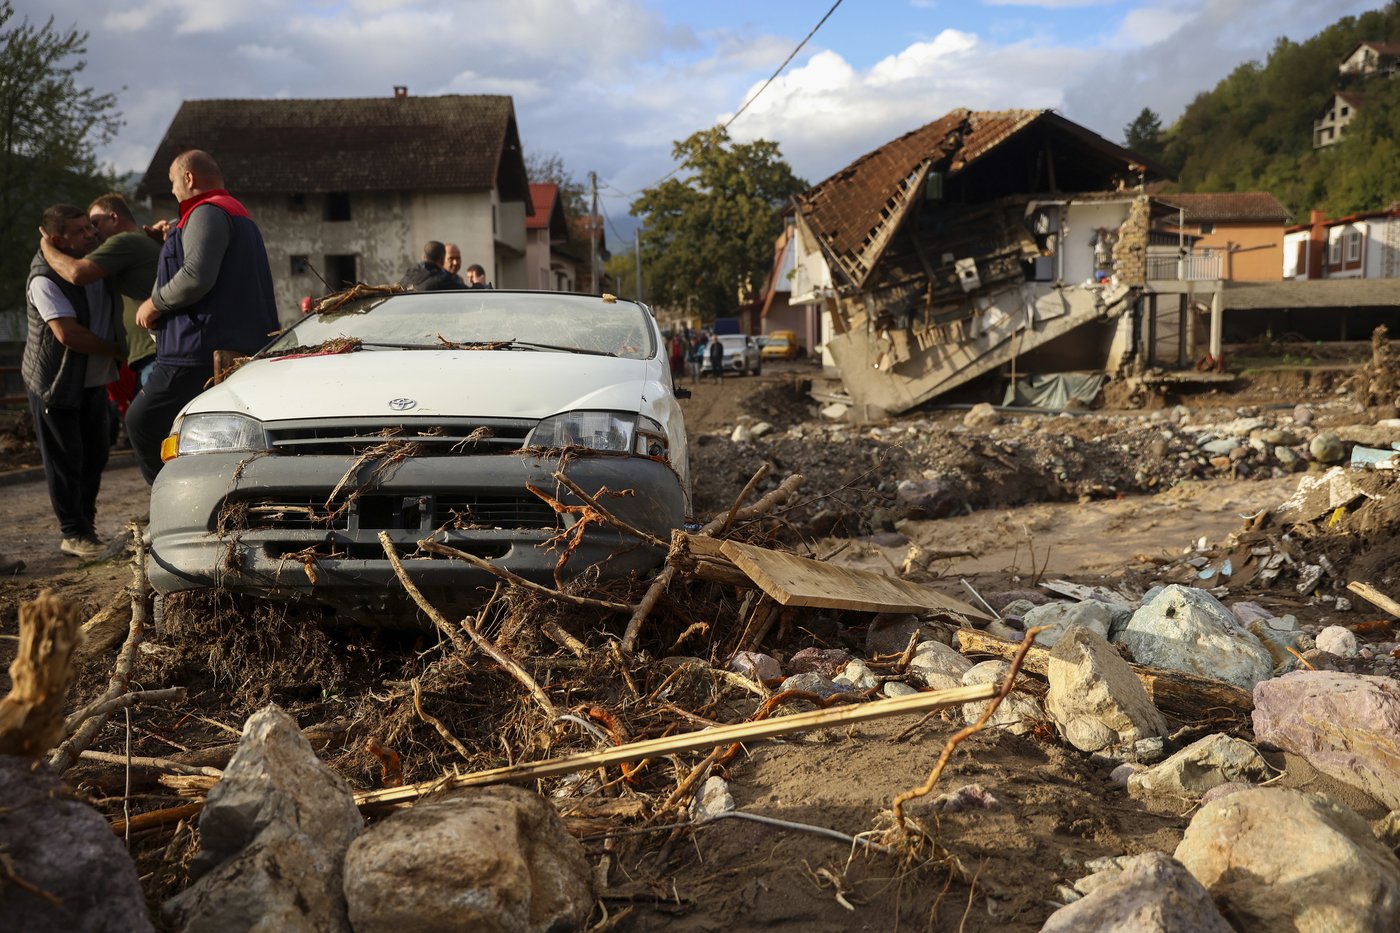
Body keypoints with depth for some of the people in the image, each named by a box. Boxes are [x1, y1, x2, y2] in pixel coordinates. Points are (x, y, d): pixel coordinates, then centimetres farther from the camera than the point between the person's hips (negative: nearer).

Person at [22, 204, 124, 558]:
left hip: (93, 380, 7)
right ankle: (74, 535, 7)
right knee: (65, 460, -1)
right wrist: (118, 350, -19)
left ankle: (86, 525, 25)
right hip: (55, 382, -7)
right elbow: (68, 333, -28)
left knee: (95, 455, 12)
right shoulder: (44, 279, -21)